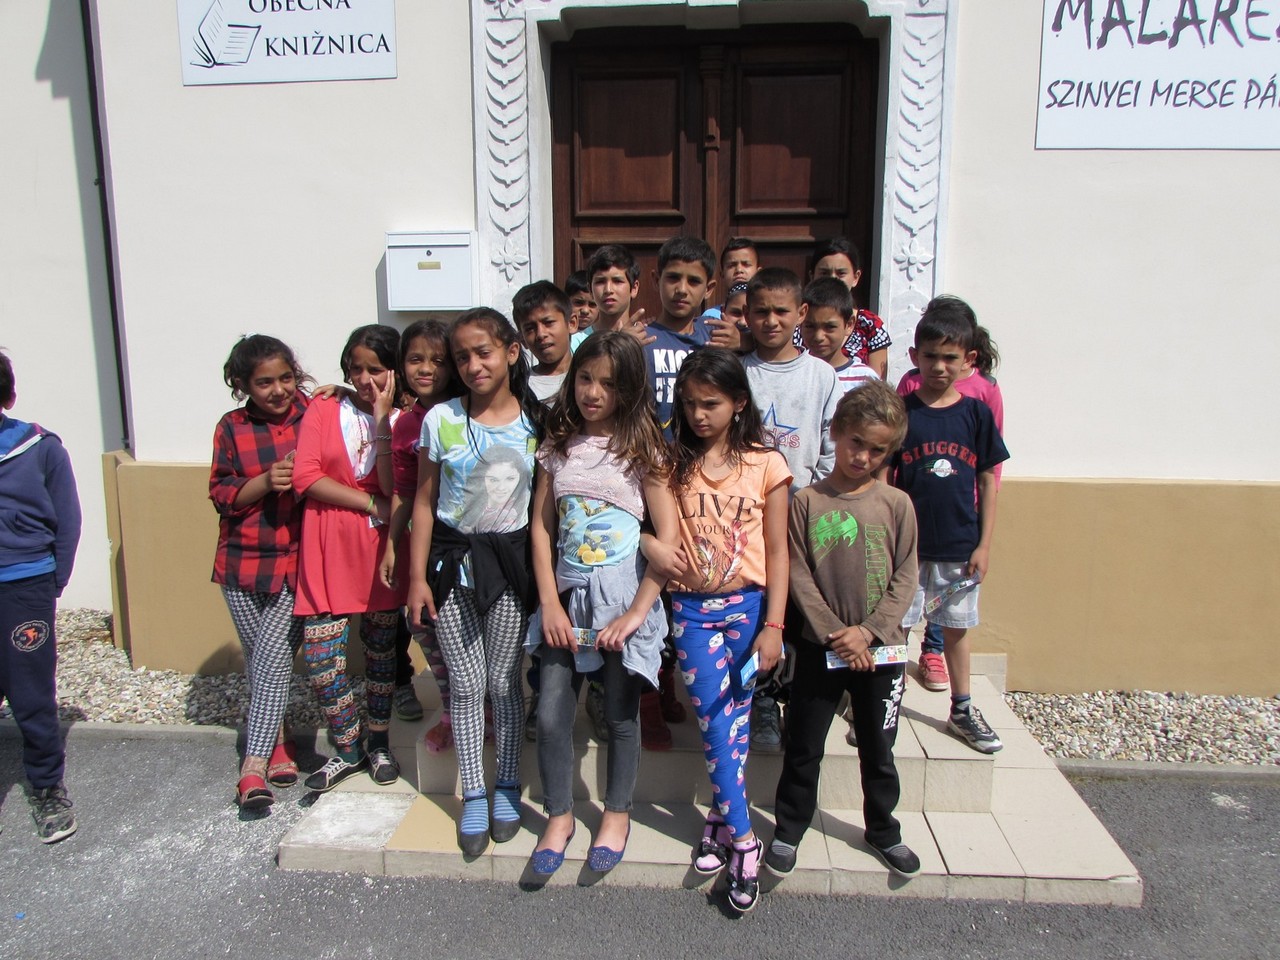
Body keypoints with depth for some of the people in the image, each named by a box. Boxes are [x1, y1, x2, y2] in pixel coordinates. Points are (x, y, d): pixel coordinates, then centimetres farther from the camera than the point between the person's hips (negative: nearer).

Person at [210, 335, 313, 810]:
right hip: (245, 561, 3)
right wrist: (266, 481, -17)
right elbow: (221, 495, -2)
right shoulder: (232, 428, 0)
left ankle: (255, 762, 1)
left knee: (273, 655, -9)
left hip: (300, 561, -2)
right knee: (258, 658, 12)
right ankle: (277, 746, 30)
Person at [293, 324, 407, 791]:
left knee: (381, 651, 12)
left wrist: (381, 420, -16)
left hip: (379, 549, 0)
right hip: (328, 549, 0)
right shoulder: (323, 410, 2)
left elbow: (395, 488, -15)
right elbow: (305, 477, -9)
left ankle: (378, 743, 32)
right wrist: (372, 504, -13)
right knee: (321, 659, -2)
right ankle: (348, 750, 20)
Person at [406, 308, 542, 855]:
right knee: (466, 683, 5)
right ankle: (472, 795, 21)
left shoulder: (536, 422, -2)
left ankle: (507, 787, 27)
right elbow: (424, 503, 1)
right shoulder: (441, 420, -4)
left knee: (504, 679, 9)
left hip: (511, 558, 0)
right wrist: (417, 577, -2)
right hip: (452, 557, 0)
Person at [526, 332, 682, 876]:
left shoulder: (641, 449, -5)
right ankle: (559, 816, 25)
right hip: (567, 594, 3)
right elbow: (541, 525, 4)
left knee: (620, 713, 9)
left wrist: (637, 612, -14)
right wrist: (550, 603, -4)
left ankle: (617, 813, 32)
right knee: (551, 713, 2)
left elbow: (669, 536, -10)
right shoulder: (559, 446, 5)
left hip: (623, 596, -3)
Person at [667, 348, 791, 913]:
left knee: (733, 719, 7)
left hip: (747, 606, -1)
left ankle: (720, 819, 25)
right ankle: (741, 840, 9)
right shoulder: (673, 463, 2)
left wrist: (773, 626, -6)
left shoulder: (766, 465, -3)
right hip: (692, 608, 1)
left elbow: (777, 552, -2)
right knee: (716, 722, -2)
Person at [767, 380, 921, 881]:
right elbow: (798, 575, -8)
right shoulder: (805, 502, -6)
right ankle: (789, 827, 30)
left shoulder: (896, 505, -2)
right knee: (803, 748, 11)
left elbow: (905, 577, -2)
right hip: (819, 647, -1)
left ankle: (883, 830, 37)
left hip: (880, 648, 1)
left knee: (878, 750, 17)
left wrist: (868, 631, -12)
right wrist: (834, 633, -14)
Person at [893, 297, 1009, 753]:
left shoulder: (976, 413, -1)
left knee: (956, 627, 16)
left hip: (960, 547, 2)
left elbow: (988, 481, 3)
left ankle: (962, 710, 32)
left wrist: (984, 544, 0)